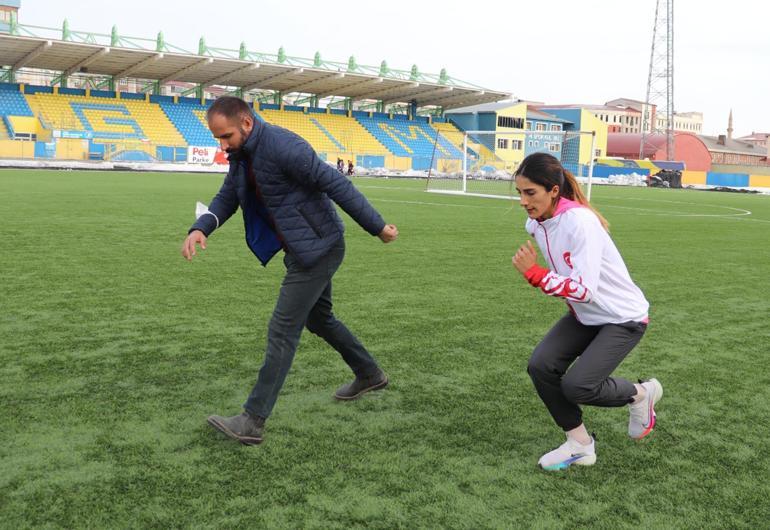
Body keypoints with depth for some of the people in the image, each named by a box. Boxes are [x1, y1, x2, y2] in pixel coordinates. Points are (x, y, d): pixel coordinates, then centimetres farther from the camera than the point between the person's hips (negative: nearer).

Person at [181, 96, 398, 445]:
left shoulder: (282, 147, -25)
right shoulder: (241, 154, 4)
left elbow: (336, 184, -23)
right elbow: (227, 197, 8)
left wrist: (377, 227, -19)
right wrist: (201, 228, -12)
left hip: (318, 249, -10)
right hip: (304, 249, 10)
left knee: (283, 331, -8)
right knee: (319, 319, 24)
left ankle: (253, 421, -2)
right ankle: (369, 375, 43)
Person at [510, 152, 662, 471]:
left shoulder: (579, 221, -29)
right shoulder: (536, 223, -5)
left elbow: (585, 290, -33)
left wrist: (534, 274, -34)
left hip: (622, 317, -7)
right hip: (584, 315, 8)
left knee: (576, 386, -19)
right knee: (541, 367, -11)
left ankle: (641, 394, 13)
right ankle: (579, 445, 9)